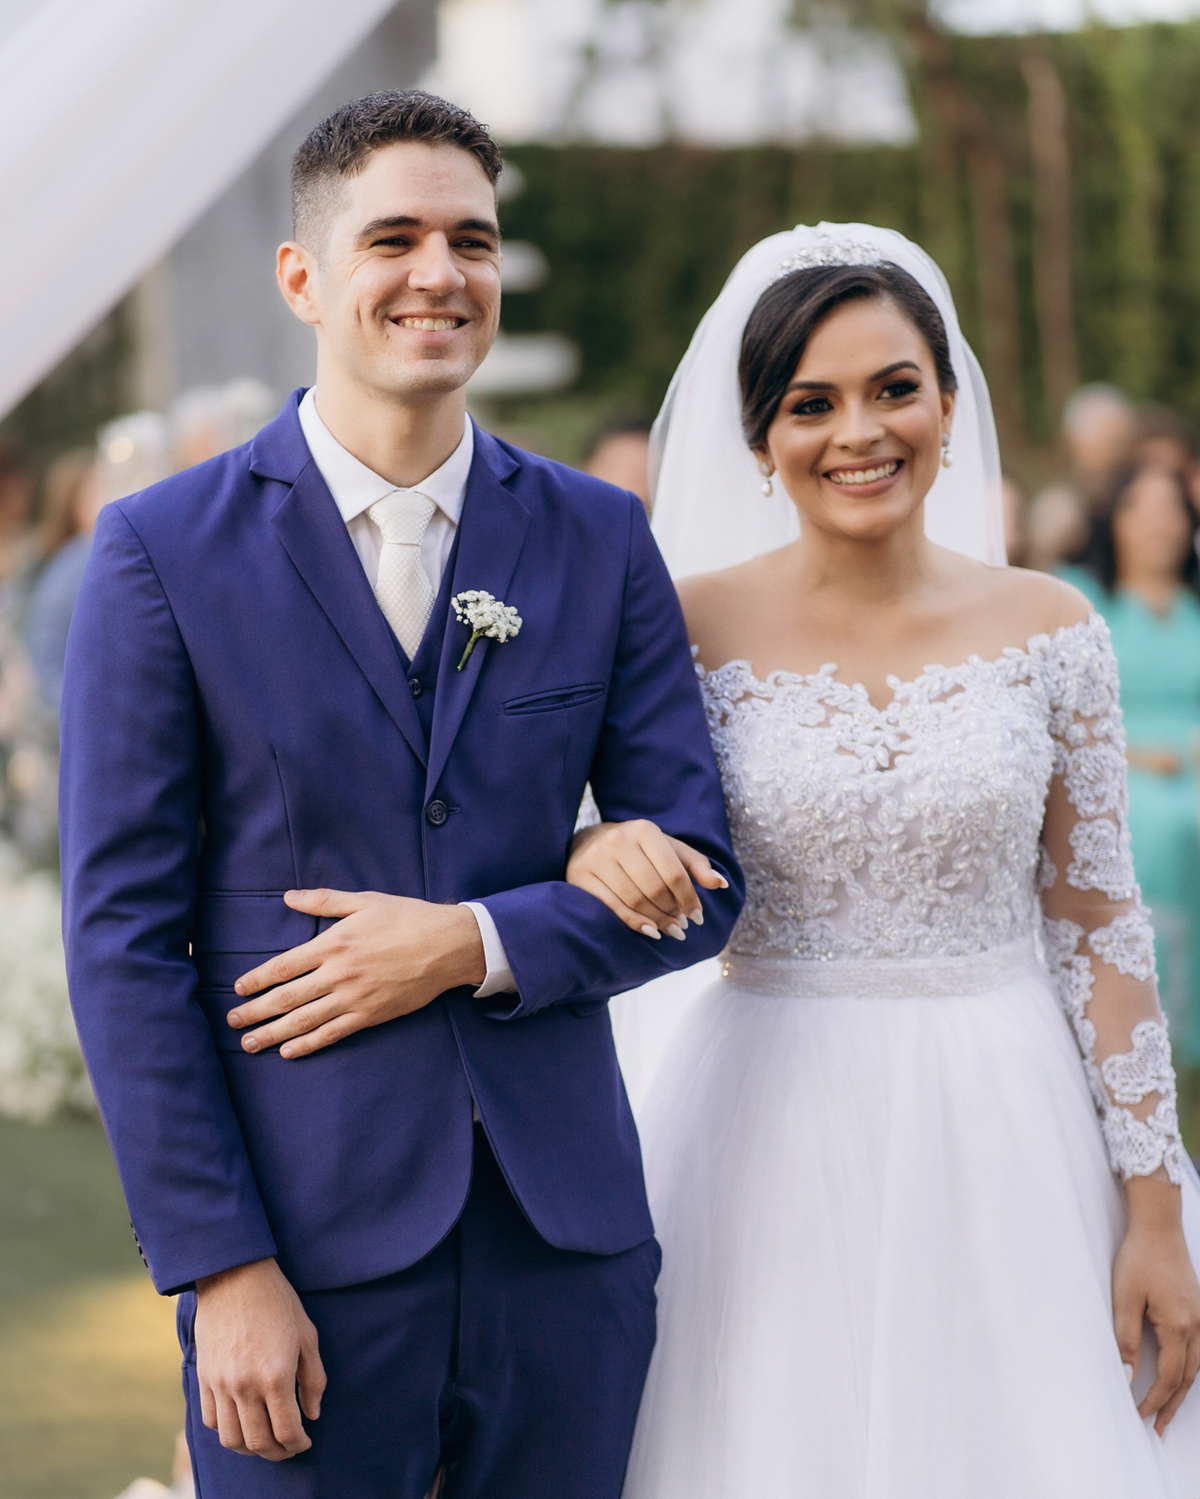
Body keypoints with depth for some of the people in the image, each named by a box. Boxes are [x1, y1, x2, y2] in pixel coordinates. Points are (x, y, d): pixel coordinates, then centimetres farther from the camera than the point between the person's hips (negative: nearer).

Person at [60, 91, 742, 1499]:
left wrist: (473, 945, -11)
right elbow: (122, 936, -6)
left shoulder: (598, 540, 6)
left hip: (565, 1227, 3)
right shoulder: (162, 551, -3)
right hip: (305, 1238, -3)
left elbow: (698, 877, 7)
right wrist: (220, 1268, -11)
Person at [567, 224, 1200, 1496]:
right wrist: (595, 856, -24)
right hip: (774, 1145, -1)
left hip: (1008, 1142, 1)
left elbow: (1098, 925, 3)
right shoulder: (688, 628, -3)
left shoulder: (1049, 631, 1)